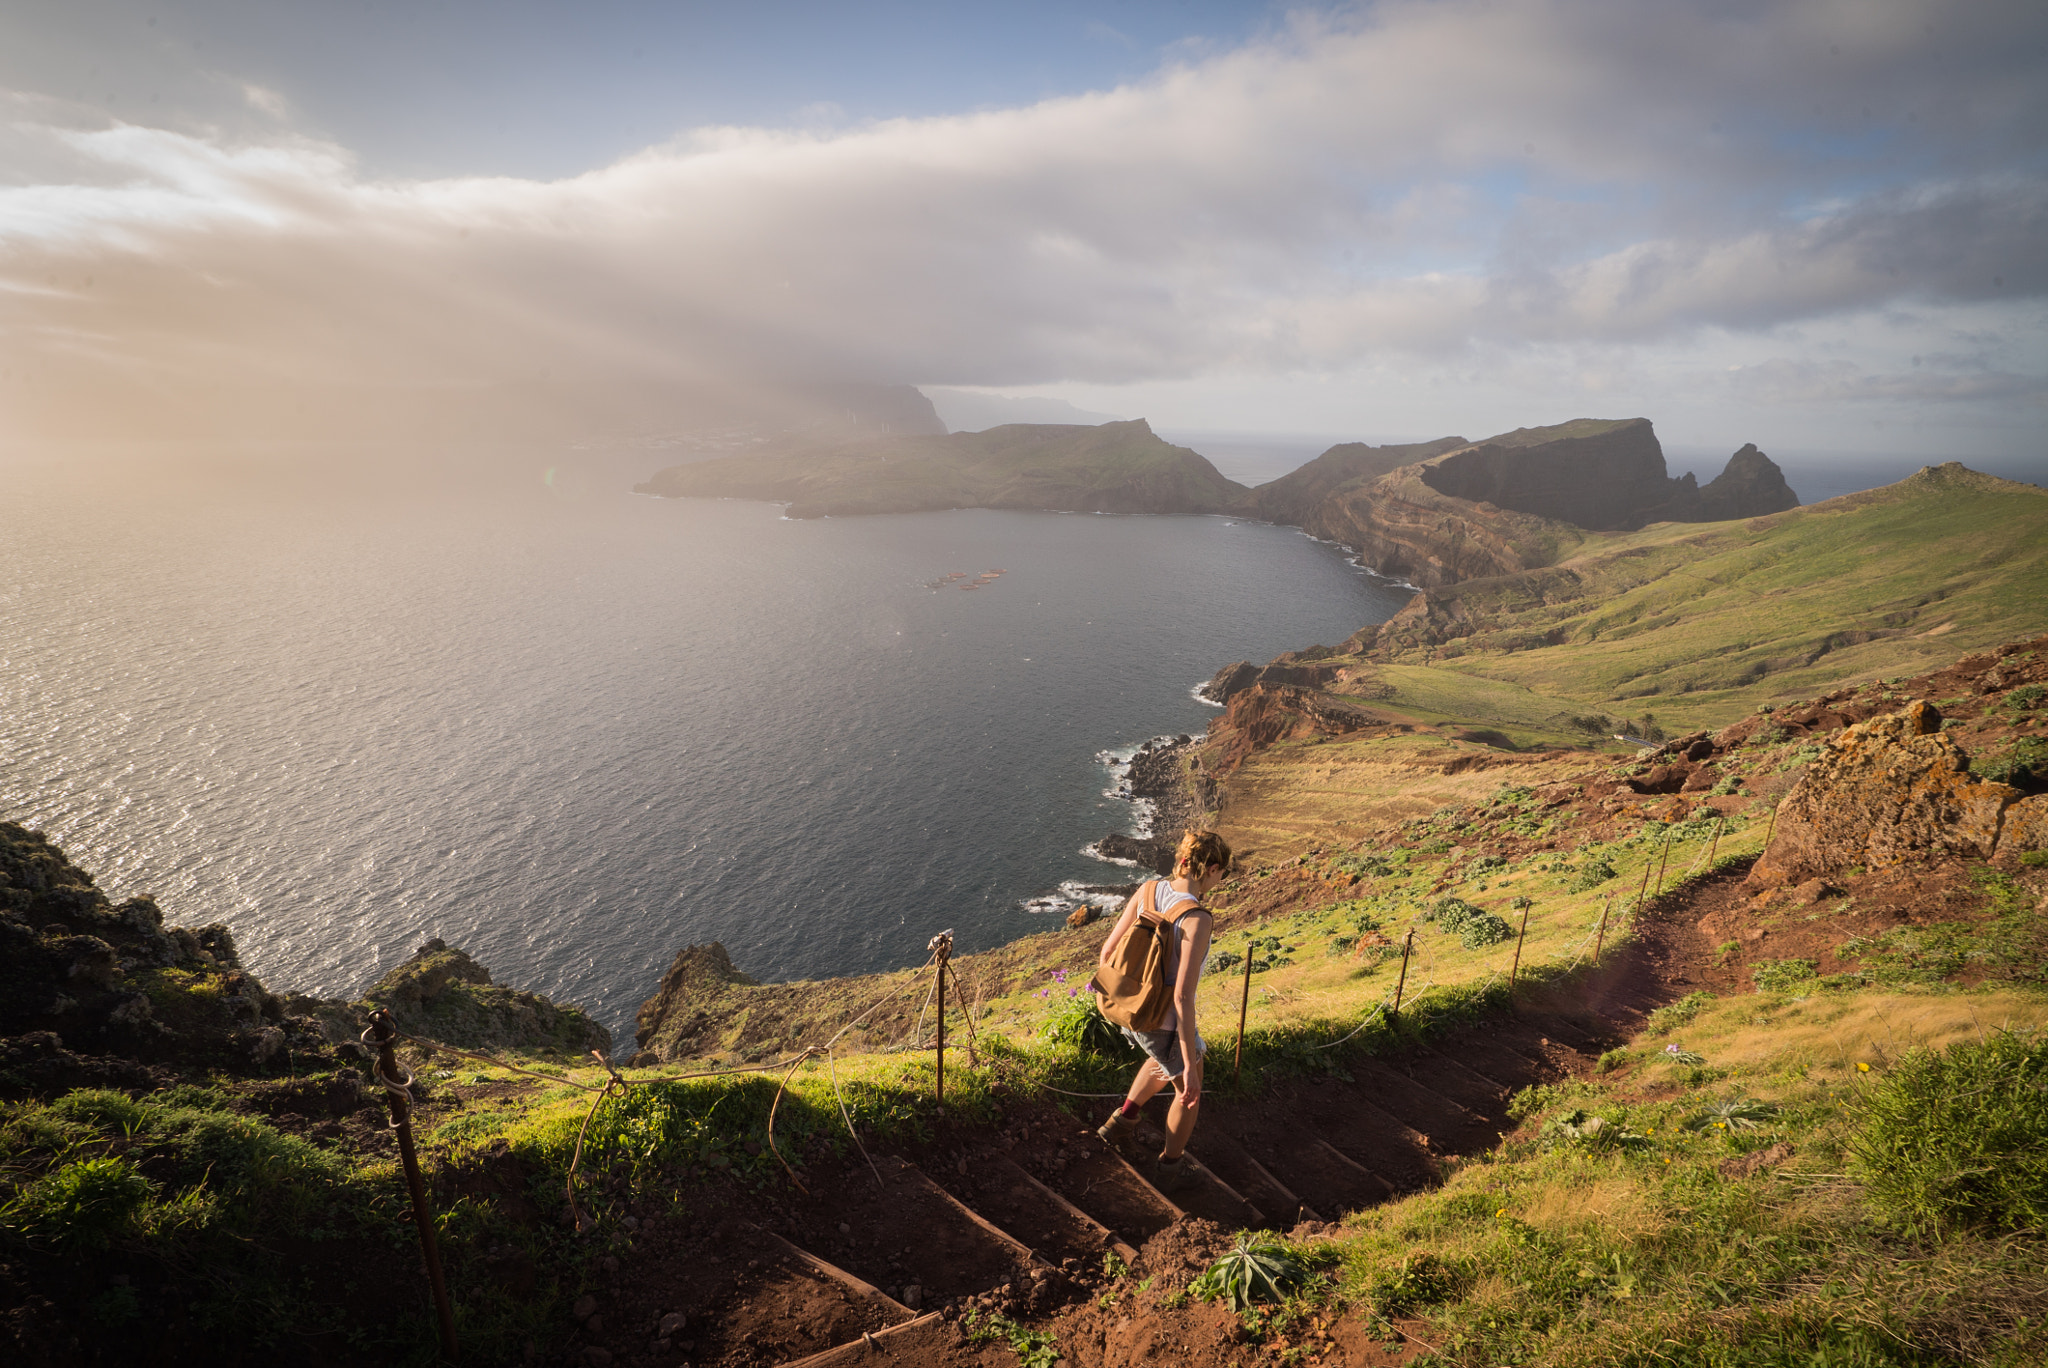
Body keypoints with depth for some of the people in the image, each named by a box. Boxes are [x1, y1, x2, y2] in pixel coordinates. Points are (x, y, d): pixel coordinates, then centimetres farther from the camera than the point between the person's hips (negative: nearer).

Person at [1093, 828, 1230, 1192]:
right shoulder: (1197, 919, -29)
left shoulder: (1148, 889, -9)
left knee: (1166, 1060, 39)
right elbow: (1183, 997, -31)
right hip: (1167, 1025, -6)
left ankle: (1124, 1119, 40)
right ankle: (1169, 1169, 45)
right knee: (1189, 1091, 26)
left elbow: (1108, 950, -3)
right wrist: (1190, 1067, -23)